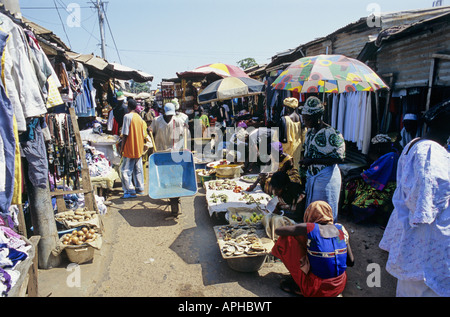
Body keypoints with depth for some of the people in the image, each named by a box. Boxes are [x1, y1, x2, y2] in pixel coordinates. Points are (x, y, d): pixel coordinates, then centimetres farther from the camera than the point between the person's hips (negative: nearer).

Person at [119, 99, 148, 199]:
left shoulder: (127, 116, -12)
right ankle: (140, 188, 22)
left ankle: (130, 191, -4)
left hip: (129, 149, -7)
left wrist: (122, 147, -8)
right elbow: (143, 135, 9)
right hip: (139, 149, 7)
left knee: (126, 170, -2)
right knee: (138, 169, 15)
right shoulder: (140, 118, 8)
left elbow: (125, 134, -15)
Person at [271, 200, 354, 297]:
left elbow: (278, 231, -6)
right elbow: (351, 262, 4)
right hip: (340, 287, 6)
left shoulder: (309, 229, -15)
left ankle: (297, 284, 7)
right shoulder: (341, 229, -2)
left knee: (285, 240, -2)